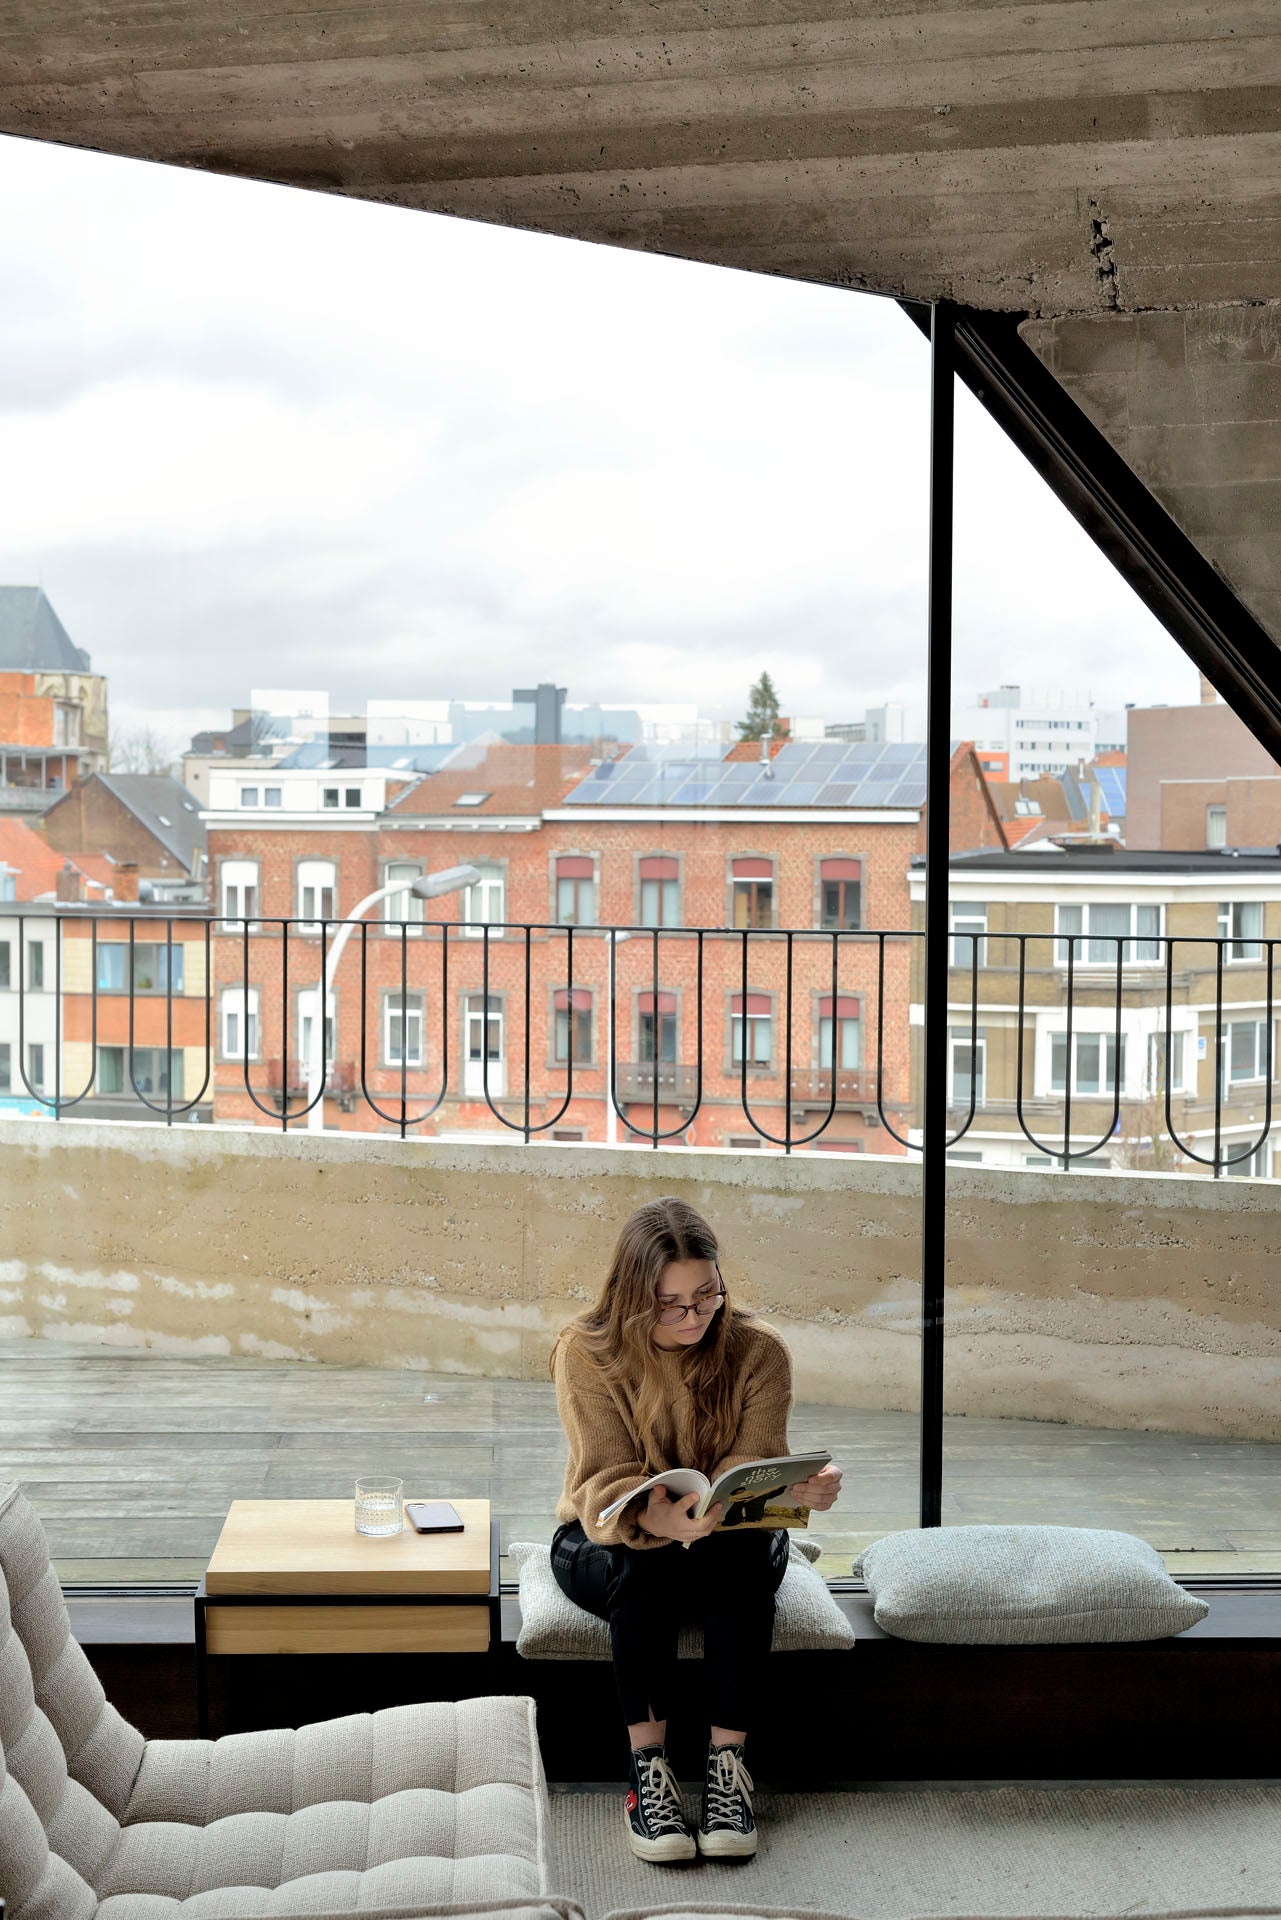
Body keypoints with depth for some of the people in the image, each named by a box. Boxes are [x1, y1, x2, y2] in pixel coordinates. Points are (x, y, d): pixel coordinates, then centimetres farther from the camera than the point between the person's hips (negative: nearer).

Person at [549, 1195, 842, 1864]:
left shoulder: (757, 1349, -11)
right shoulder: (587, 1351, -16)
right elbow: (606, 1484, -23)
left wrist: (800, 1489, -40)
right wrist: (657, 1518, -46)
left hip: (725, 1538, 1)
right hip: (610, 1539, -1)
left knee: (746, 1552, -33)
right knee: (643, 1564, -35)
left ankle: (727, 1759, -27)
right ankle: (648, 1765, -30)